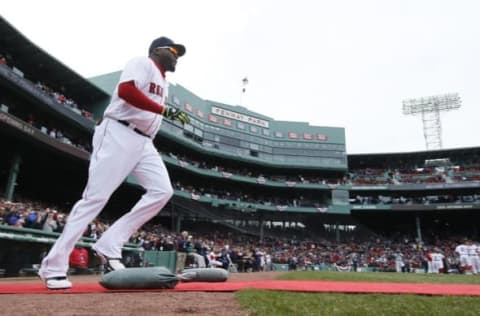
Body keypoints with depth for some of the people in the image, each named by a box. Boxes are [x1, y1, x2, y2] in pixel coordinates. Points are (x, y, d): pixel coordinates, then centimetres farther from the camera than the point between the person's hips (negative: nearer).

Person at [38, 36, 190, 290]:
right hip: (118, 135, -9)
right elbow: (125, 91, -20)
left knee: (162, 191, -7)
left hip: (144, 142, 9)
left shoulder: (163, 83, 25)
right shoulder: (142, 63, 0)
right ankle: (53, 266, -1)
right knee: (95, 198, -11)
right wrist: (166, 110, -22)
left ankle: (109, 247, -6)